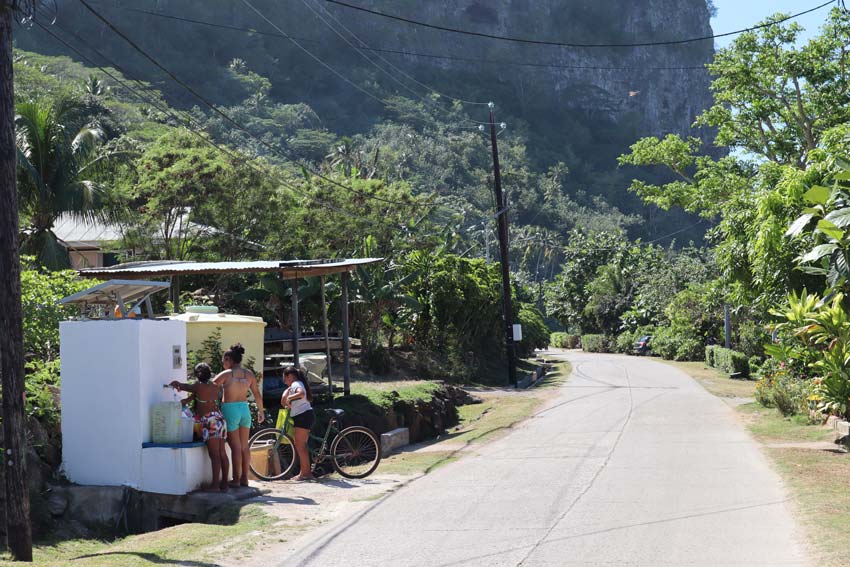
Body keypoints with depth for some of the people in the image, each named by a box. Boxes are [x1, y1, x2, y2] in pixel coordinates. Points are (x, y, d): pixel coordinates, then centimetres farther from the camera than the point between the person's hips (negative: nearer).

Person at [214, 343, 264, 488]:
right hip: (245, 409, 5)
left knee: (235, 447, -1)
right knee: (244, 446, 13)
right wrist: (261, 411, 24)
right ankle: (244, 478, 18)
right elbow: (257, 394, 10)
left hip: (230, 410, -5)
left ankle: (236, 480, 3)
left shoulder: (226, 374, -10)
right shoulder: (249, 374, 4)